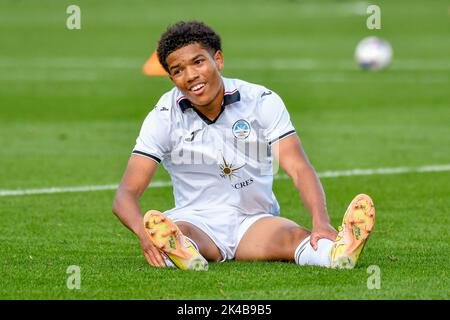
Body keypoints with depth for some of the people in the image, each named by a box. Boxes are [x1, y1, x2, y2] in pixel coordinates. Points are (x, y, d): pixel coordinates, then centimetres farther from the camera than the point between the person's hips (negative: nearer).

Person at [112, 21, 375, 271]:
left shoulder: (262, 100, -6)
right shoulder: (164, 117, -7)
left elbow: (299, 169, -14)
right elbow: (127, 194, -12)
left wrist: (321, 223, -35)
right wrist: (145, 233, -37)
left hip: (254, 221, 0)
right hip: (195, 222, 0)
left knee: (294, 235, -34)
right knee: (176, 231, -36)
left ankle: (339, 251, -64)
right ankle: (180, 252, -68)